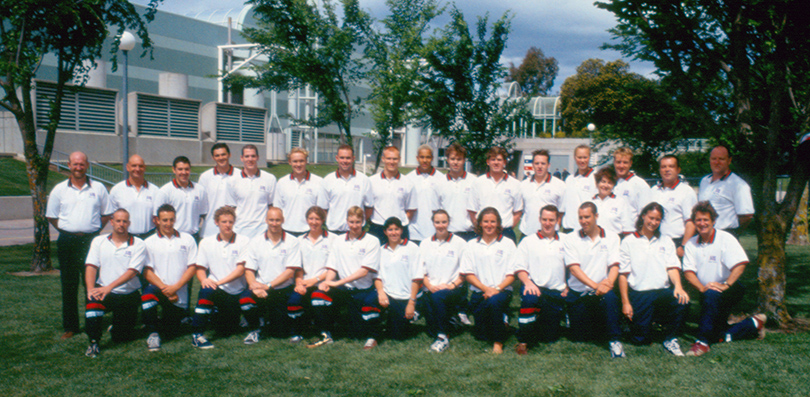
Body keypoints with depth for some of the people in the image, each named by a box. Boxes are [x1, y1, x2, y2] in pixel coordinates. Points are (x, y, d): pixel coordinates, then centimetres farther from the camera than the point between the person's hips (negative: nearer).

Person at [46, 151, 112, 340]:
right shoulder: (59, 189, 5)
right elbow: (51, 216, 11)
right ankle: (70, 326, 13)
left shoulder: (98, 188, 5)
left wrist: (94, 230, 2)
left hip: (91, 240, -1)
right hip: (67, 241, 1)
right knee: (69, 285, 5)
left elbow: (107, 214, 11)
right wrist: (68, 231, 3)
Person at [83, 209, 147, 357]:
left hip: (128, 295, -1)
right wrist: (91, 289, -20)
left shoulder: (138, 244, -4)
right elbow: (91, 266, -2)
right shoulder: (99, 241, 6)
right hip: (104, 291, 1)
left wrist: (109, 287, -26)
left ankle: (119, 324, 41)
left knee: (121, 338, 4)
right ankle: (93, 342, -17)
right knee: (93, 302, -35)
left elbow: (132, 271, -14)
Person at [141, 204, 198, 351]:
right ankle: (152, 333, -16)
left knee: (172, 330, 3)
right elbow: (147, 271, -2)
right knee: (148, 294, -36)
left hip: (180, 295, 1)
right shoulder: (149, 242, 5)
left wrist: (175, 287, -13)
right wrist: (163, 287, -16)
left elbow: (192, 267, 0)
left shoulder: (187, 239, 6)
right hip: (158, 288, -1)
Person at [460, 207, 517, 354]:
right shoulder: (471, 245, 10)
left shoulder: (507, 244, 8)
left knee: (494, 301, -37)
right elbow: (468, 274, 3)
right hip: (479, 292, 2)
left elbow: (511, 274, 2)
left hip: (502, 290, -2)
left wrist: (497, 289, -15)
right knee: (482, 335, -7)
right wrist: (485, 288, -12)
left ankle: (498, 342, -19)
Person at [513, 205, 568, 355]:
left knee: (551, 337, -2)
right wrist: (528, 282, -17)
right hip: (535, 287, -2)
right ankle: (523, 341, -24)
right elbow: (520, 268, 2)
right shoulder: (528, 241, 10)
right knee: (529, 298, -39)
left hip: (557, 293, 2)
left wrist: (567, 287, 0)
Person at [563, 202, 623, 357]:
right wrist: (595, 285, -25)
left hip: (601, 292, 0)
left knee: (610, 297, -36)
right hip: (578, 293, 1)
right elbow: (574, 268, -12)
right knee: (579, 337, 1)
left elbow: (614, 265, -4)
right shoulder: (571, 240, -1)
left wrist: (609, 282, -26)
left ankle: (615, 340, -22)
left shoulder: (611, 238, 4)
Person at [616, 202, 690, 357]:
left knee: (682, 301, -31)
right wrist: (625, 302, -5)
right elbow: (623, 274, 3)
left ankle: (670, 339, -9)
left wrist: (678, 286, -17)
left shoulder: (666, 241, 17)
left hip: (663, 291, 2)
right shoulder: (629, 242, 8)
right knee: (640, 339, -9)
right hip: (639, 293, -2)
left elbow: (672, 267, 5)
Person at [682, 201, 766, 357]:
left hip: (730, 290, -5)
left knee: (711, 296, -38)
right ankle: (754, 324, 23)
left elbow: (740, 264, -20)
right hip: (707, 292, 5)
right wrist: (702, 288, -21)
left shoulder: (725, 238, -9)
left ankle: (703, 342, -30)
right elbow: (688, 271, -4)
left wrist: (725, 285, -28)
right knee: (718, 336, -1)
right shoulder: (691, 244, 3)